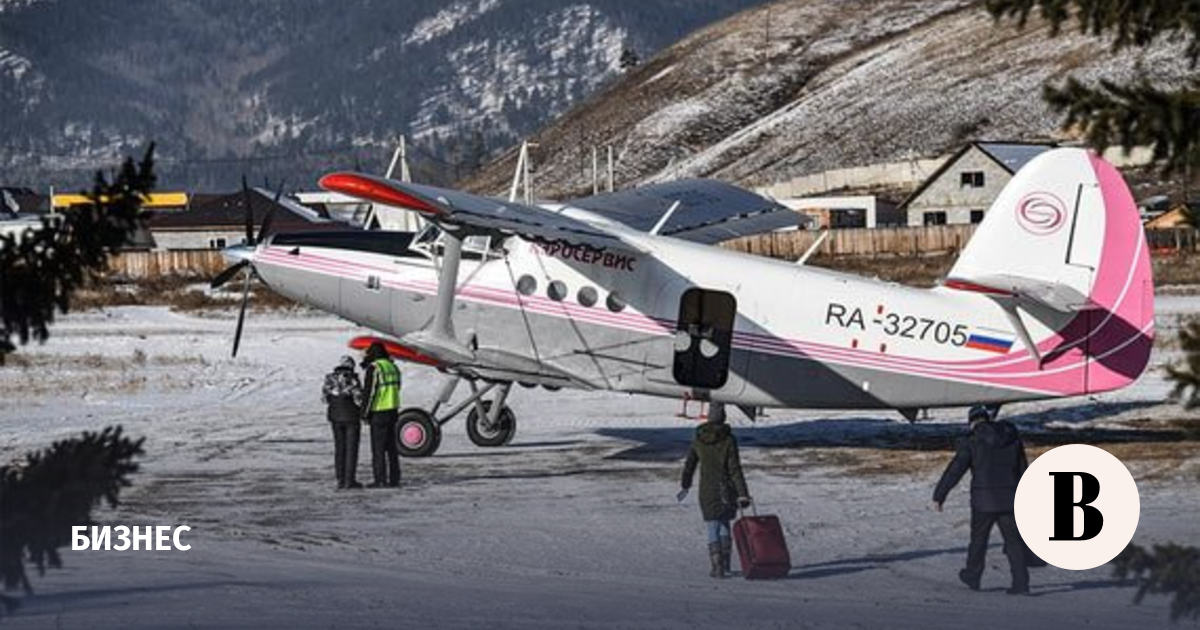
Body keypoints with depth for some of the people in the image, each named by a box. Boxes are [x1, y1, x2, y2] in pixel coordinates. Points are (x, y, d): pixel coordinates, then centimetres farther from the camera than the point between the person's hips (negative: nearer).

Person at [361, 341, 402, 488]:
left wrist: (365, 414, -10)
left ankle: (380, 480, -5)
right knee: (391, 446, 11)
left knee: (378, 448, -4)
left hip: (379, 412, -7)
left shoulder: (374, 368, -13)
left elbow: (369, 392, -16)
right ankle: (394, 479, 11)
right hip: (393, 410, 7)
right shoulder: (393, 367, 11)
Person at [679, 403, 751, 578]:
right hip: (727, 489, 0)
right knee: (724, 525, 17)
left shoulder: (699, 440, -2)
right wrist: (743, 494, -12)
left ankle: (717, 566, 0)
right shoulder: (728, 440, -10)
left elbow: (689, 465, 8)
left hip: (707, 490, 0)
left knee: (713, 528, 5)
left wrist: (685, 486, 24)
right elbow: (735, 469, -12)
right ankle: (725, 564, 19)